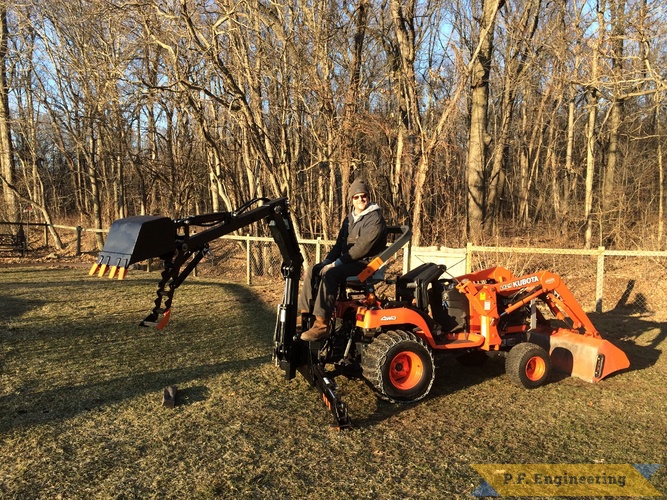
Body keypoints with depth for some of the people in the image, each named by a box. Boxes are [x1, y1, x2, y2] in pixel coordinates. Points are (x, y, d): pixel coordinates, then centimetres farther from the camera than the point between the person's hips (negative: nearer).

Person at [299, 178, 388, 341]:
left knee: (330, 274, -32)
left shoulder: (375, 219, -13)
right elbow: (340, 243, 17)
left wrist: (336, 263, -21)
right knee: (311, 271, -4)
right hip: (347, 261, 9)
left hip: (365, 263, -9)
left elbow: (361, 248, -22)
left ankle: (322, 325, -35)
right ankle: (305, 314, -5)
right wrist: (327, 261, 0)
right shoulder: (350, 218, 16)